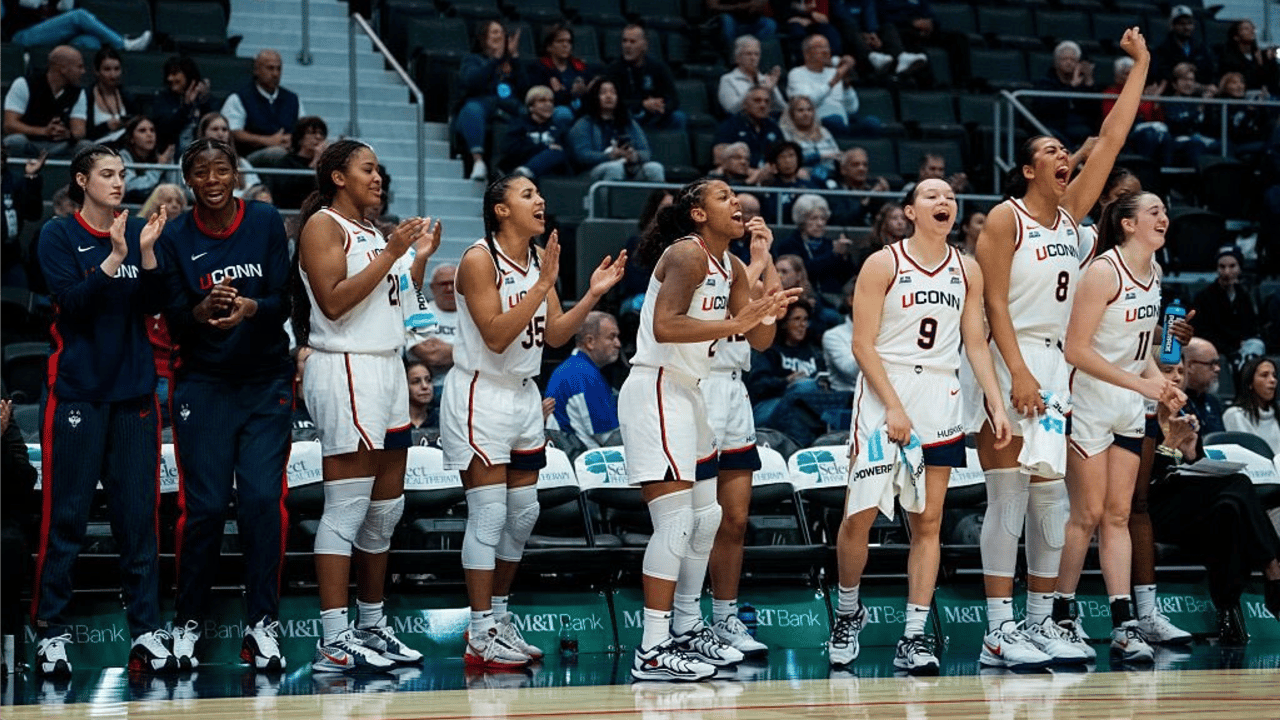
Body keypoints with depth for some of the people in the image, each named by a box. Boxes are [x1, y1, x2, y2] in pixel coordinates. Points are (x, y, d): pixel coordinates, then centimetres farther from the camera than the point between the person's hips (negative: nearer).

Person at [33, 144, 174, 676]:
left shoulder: (137, 232, 10)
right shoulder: (59, 236, 0)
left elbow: (154, 305, 2)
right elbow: (71, 301, -12)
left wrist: (147, 252, -10)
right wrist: (114, 257, -21)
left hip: (134, 391, 3)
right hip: (77, 389, -3)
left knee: (138, 513, 2)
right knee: (65, 515, -3)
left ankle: (147, 630, 5)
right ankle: (51, 632, 2)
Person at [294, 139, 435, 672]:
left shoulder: (372, 232, 20)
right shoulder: (323, 225, -6)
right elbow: (334, 301, -18)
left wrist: (419, 257, 14)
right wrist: (390, 254, -16)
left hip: (387, 369, 9)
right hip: (345, 372, -9)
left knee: (386, 508, 12)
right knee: (346, 509, -11)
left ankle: (372, 627, 22)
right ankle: (332, 642, -13)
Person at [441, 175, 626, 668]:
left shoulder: (540, 258, 8)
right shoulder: (479, 259, -15)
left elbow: (554, 335, 8)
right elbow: (496, 336, -22)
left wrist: (593, 295, -4)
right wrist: (543, 285, -26)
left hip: (524, 395, 8)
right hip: (480, 394, -8)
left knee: (523, 514, 11)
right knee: (489, 516, -8)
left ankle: (498, 616, 24)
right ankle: (481, 636, -4)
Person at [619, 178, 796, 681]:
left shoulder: (730, 267, 14)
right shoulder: (687, 254, -14)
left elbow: (761, 338, 13)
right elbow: (664, 326, -27)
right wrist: (735, 322, -29)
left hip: (687, 394, 11)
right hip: (655, 391, -11)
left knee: (706, 518, 19)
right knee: (676, 521, -16)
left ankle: (687, 627, 32)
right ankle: (652, 650, -17)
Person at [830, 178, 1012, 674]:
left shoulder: (967, 270, 10)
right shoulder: (883, 265, -4)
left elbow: (976, 343, 12)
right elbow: (863, 345, -8)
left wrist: (996, 406, 2)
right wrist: (894, 408, -15)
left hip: (941, 397, 4)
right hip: (884, 393, -4)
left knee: (927, 522, 1)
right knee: (860, 515, -7)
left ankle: (913, 637, 1)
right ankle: (848, 611, 16)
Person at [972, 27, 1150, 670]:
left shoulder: (1071, 212, 14)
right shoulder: (1005, 218, -5)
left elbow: (1110, 141, 12)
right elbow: (994, 303, -11)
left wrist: (1141, 65, 11)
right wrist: (1017, 372, -21)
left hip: (1055, 364, 7)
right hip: (1010, 362, -7)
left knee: (1050, 498, 8)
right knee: (1008, 497, -9)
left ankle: (1042, 621, 12)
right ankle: (999, 630, -9)